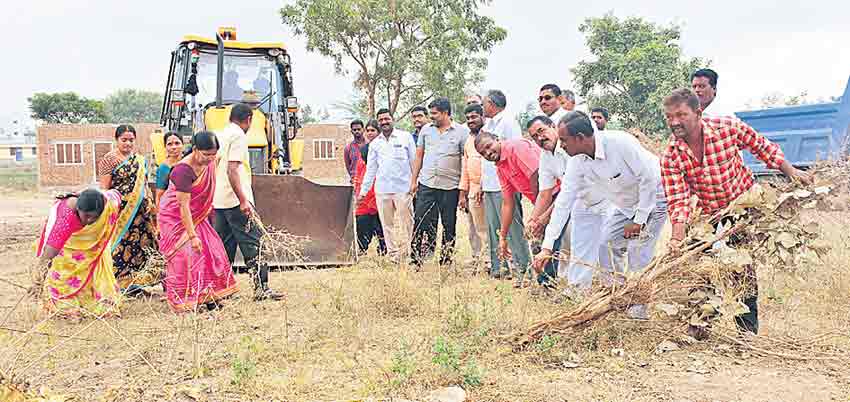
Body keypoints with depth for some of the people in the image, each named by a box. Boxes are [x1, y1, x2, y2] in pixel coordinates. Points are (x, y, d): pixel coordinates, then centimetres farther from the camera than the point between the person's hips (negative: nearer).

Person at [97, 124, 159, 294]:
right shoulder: (109, 159, -4)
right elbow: (104, 188, -6)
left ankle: (133, 282, 18)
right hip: (119, 211, -5)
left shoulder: (140, 160, 12)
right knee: (119, 243, -5)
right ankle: (118, 283, 5)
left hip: (139, 212, 6)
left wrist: (150, 207, 15)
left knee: (138, 242, 7)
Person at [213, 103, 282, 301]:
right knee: (252, 243, -6)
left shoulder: (219, 136, 17)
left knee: (224, 245, 12)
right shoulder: (238, 136, -9)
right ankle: (261, 288, -7)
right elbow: (232, 170, -20)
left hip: (219, 201, 9)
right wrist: (243, 200, -23)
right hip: (235, 200, -9)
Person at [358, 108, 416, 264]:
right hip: (382, 190, 4)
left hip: (403, 188, -3)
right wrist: (363, 191, 13)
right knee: (387, 225, 6)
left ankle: (405, 255, 5)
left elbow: (414, 162, 5)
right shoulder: (374, 144, 13)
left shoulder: (406, 137, 4)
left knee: (406, 223, -4)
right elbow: (370, 169, 16)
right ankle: (393, 255, 15)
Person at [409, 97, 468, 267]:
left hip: (450, 187, -2)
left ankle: (446, 261, 18)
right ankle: (415, 261, 6)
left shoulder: (462, 132, -2)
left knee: (449, 225, 7)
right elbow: (419, 156, 14)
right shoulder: (426, 129, 9)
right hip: (426, 184, 3)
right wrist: (413, 180, 10)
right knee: (420, 222, -1)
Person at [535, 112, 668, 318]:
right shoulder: (577, 162, -14)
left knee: (638, 253, -13)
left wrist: (639, 220, -22)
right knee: (607, 245, 3)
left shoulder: (620, 143, -34)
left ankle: (640, 307, 3)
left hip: (653, 197, -7)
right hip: (624, 205, 7)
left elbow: (649, 179, -27)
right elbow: (564, 202, -13)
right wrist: (547, 246, -17)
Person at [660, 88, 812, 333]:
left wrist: (791, 171, 0)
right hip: (708, 210, 2)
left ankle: (748, 329, 9)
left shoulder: (728, 127, -22)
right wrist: (678, 236, -34)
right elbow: (678, 200, -22)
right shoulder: (670, 157, -20)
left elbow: (761, 146, -4)